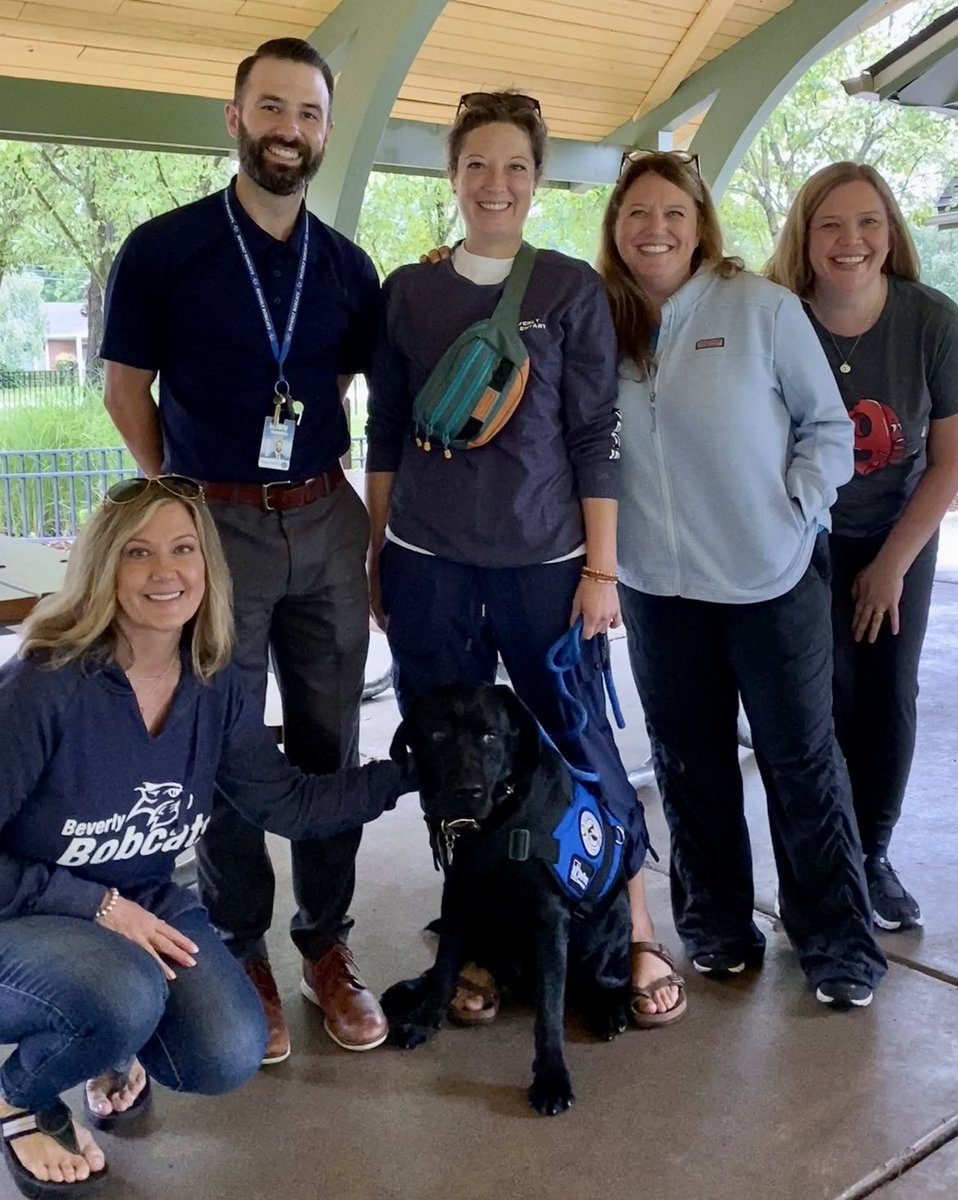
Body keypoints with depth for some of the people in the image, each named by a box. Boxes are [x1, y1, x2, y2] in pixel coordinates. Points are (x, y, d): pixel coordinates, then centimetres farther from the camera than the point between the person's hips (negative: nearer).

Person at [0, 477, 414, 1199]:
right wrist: (99, 905, -23)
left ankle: (106, 1044, 20)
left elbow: (291, 805, -1)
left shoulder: (216, 687, -8)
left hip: (141, 905, 5)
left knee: (231, 1057, -15)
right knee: (127, 998, -34)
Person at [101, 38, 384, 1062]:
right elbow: (126, 388, 3)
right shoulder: (162, 249, -2)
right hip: (213, 524, -3)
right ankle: (241, 958, 21)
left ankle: (325, 947, 23)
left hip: (325, 524, 3)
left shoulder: (347, 269, 8)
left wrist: (316, 480, 6)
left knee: (329, 743, 8)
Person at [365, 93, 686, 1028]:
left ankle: (638, 934, 19)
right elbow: (385, 434, 10)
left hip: (543, 561, -2)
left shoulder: (572, 289, 1)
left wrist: (601, 569, -4)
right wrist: (376, 555, 8)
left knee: (582, 741, 1)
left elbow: (595, 438, -1)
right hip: (427, 563, 2)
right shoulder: (409, 290, 7)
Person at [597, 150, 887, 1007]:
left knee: (801, 759, 7)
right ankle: (715, 923, 33)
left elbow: (827, 424, -2)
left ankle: (837, 940, 24)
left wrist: (798, 510, -12)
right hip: (658, 585, 3)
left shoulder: (762, 307, -7)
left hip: (772, 578, -2)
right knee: (689, 757, 14)